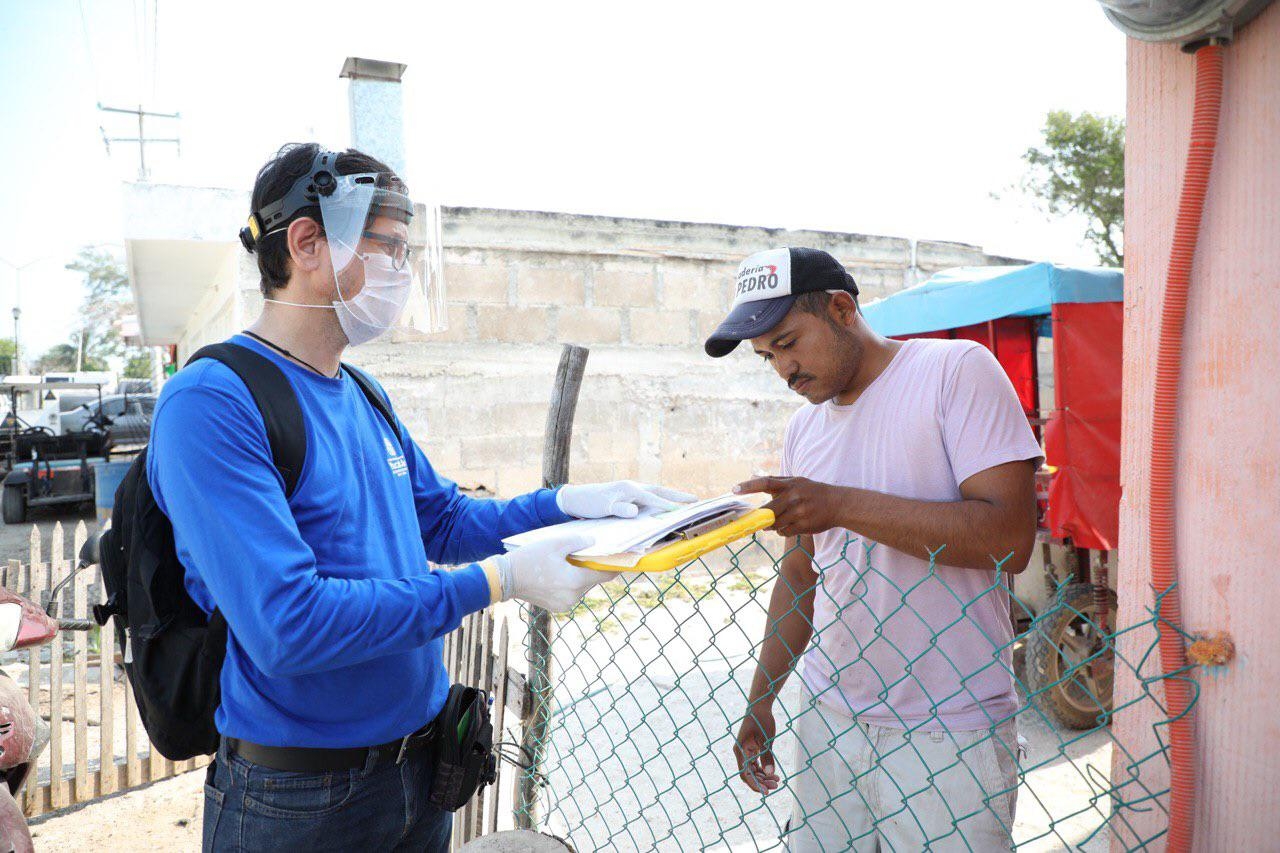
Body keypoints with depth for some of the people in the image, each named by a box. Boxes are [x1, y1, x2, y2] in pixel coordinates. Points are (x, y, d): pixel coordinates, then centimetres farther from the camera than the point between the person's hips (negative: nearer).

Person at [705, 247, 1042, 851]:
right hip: (829, 715, 5)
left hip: (948, 733, -5)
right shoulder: (803, 429, 10)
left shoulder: (957, 370, -9)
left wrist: (843, 504, -23)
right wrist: (760, 701, 15)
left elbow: (1009, 537, -19)